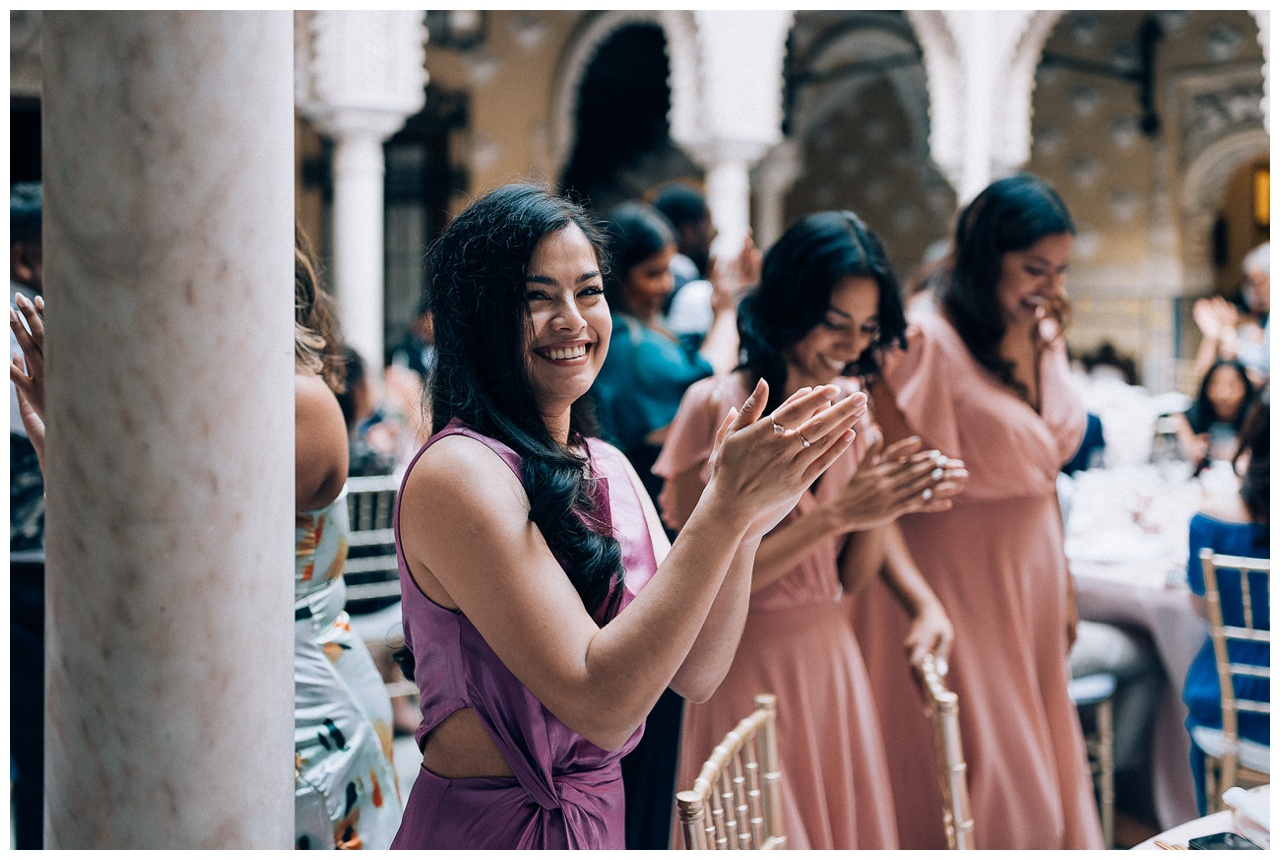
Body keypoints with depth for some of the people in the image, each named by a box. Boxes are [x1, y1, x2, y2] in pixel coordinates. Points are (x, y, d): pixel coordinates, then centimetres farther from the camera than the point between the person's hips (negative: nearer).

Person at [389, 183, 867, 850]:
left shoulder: (607, 467, 4)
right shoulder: (456, 471, -19)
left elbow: (694, 675, -1)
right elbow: (599, 706, -24)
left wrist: (745, 523, -16)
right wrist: (726, 509, -26)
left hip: (599, 815, 7)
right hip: (488, 826, -7)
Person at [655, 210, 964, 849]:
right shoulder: (717, 406, -13)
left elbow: (852, 574, 5)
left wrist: (889, 505, -14)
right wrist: (837, 513, -22)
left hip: (833, 659, 6)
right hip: (747, 670, -5)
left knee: (848, 831, 15)